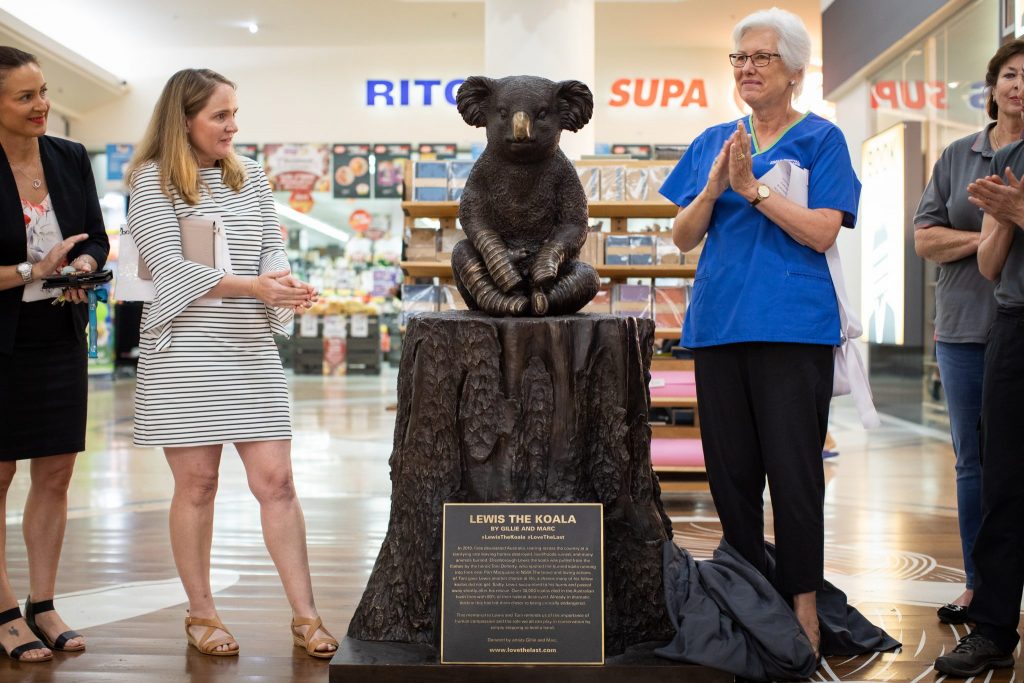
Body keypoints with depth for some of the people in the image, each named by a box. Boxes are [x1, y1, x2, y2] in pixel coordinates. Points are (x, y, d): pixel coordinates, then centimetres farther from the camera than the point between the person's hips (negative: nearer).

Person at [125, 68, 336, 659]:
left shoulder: (251, 176, 12)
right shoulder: (153, 180, -2)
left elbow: (275, 246, 11)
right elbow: (169, 265, -12)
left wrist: (280, 278, -14)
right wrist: (252, 286, -22)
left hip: (252, 350, 4)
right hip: (184, 353, -4)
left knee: (276, 481, 0)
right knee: (197, 484, 3)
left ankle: (305, 614, 6)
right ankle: (201, 613, 18)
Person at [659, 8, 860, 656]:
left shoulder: (821, 139, 2)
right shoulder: (713, 142, 14)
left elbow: (822, 232, -9)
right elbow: (684, 236, 9)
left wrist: (753, 188, -14)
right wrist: (714, 187, -8)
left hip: (793, 328, -5)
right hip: (719, 323, 5)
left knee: (793, 468, -2)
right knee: (731, 469, 9)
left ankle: (802, 600, 9)